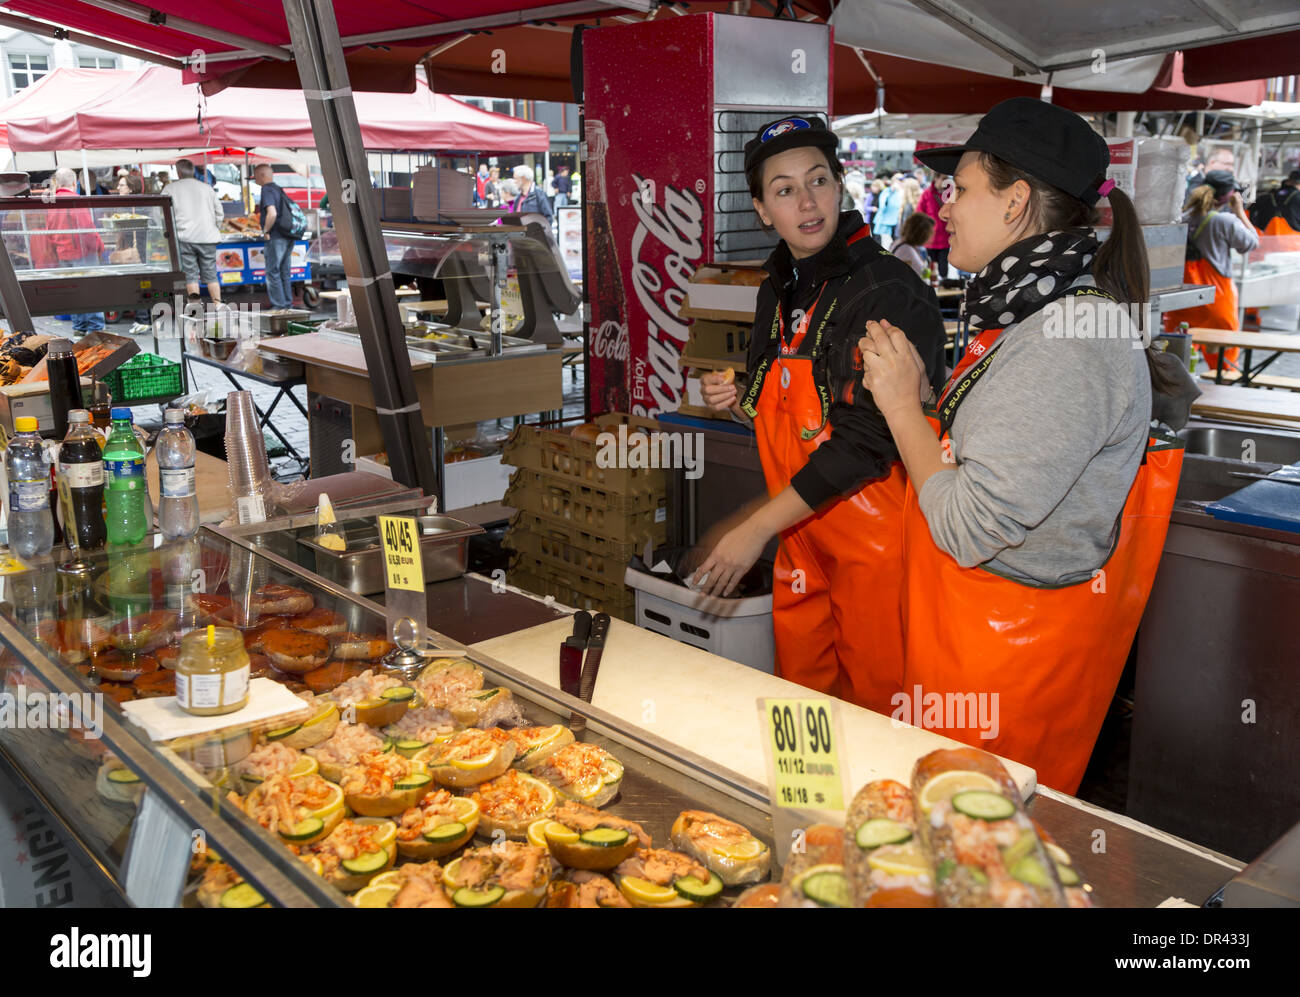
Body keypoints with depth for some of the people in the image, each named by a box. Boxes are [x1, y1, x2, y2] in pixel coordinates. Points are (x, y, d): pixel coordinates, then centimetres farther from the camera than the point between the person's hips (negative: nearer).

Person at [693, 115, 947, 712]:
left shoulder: (890, 293, -15)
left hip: (873, 537, -7)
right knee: (801, 690, 17)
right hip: (798, 532, 7)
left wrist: (757, 527, -20)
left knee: (874, 699, 5)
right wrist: (739, 403, 1)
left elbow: (868, 438, -21)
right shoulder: (779, 290, 10)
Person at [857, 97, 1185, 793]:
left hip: (1010, 655, -9)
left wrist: (902, 403, -16)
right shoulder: (1032, 315, 7)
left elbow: (969, 531, -27)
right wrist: (915, 391, 4)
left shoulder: (1070, 341, -26)